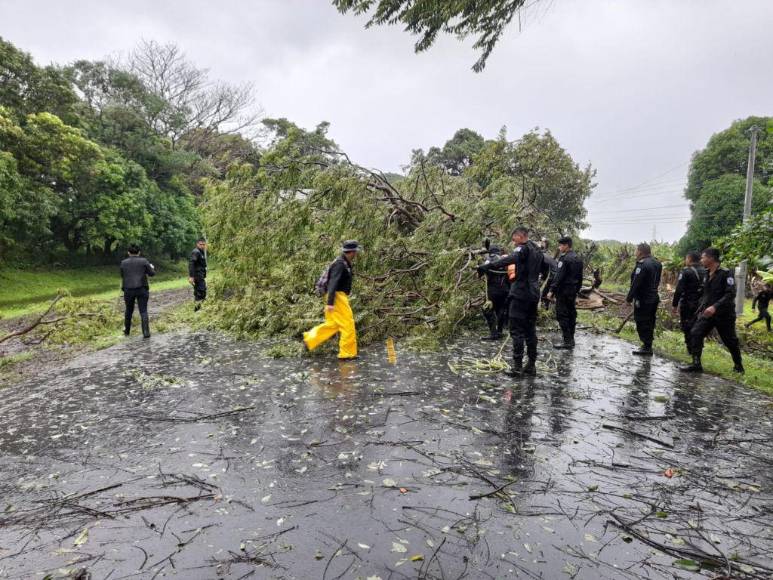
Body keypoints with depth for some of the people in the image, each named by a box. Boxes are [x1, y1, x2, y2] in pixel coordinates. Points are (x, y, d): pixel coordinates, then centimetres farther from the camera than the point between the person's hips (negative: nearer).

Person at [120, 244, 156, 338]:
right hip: (142, 289, -2)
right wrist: (152, 268, 22)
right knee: (143, 311, -1)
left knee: (129, 310, 19)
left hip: (128, 290, 2)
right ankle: (146, 333, -9)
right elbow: (152, 273, 2)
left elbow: (122, 276, 13)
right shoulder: (143, 261, -3)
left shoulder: (124, 263, 4)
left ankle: (127, 330, 31)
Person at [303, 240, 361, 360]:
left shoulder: (346, 263, 14)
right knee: (347, 324, -4)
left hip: (339, 296, 10)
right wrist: (330, 303, -27)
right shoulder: (340, 264, -17)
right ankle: (347, 353, 2)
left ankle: (309, 340, 17)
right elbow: (333, 283, -23)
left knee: (332, 324, 14)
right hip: (336, 297, -10)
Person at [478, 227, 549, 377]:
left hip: (520, 294, -9)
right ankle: (531, 365, 16)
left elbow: (510, 259, -30)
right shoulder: (537, 250, 16)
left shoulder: (523, 248, -11)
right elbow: (545, 268, 29)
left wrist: (487, 266, -39)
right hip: (533, 294, 9)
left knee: (517, 330, -5)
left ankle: (517, 366, -6)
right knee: (530, 330, 12)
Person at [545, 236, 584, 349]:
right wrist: (576, 290, 22)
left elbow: (558, 277, -20)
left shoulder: (564, 259, -15)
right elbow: (580, 277, 18)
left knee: (562, 315, -6)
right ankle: (571, 339, 19)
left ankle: (567, 341, -7)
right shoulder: (577, 259, 14)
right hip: (573, 292, 9)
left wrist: (552, 290, -17)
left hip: (563, 291, -9)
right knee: (571, 314, 13)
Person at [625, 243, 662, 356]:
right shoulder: (657, 263, 10)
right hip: (654, 297, 10)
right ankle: (648, 346, 25)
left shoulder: (642, 265, -20)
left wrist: (629, 298, -16)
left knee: (642, 323, -3)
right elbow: (657, 281, 15)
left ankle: (646, 347, 0)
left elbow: (636, 283, -22)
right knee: (650, 322, 16)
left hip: (643, 299, -10)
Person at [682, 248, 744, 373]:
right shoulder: (706, 274, 8)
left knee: (730, 341, 9)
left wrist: (715, 307, -30)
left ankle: (738, 365, 30)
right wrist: (701, 307, 13)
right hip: (707, 312, 6)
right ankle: (696, 364, -9)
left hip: (723, 313, -6)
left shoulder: (726, 273, -13)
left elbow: (730, 294, -21)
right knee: (695, 333, -11)